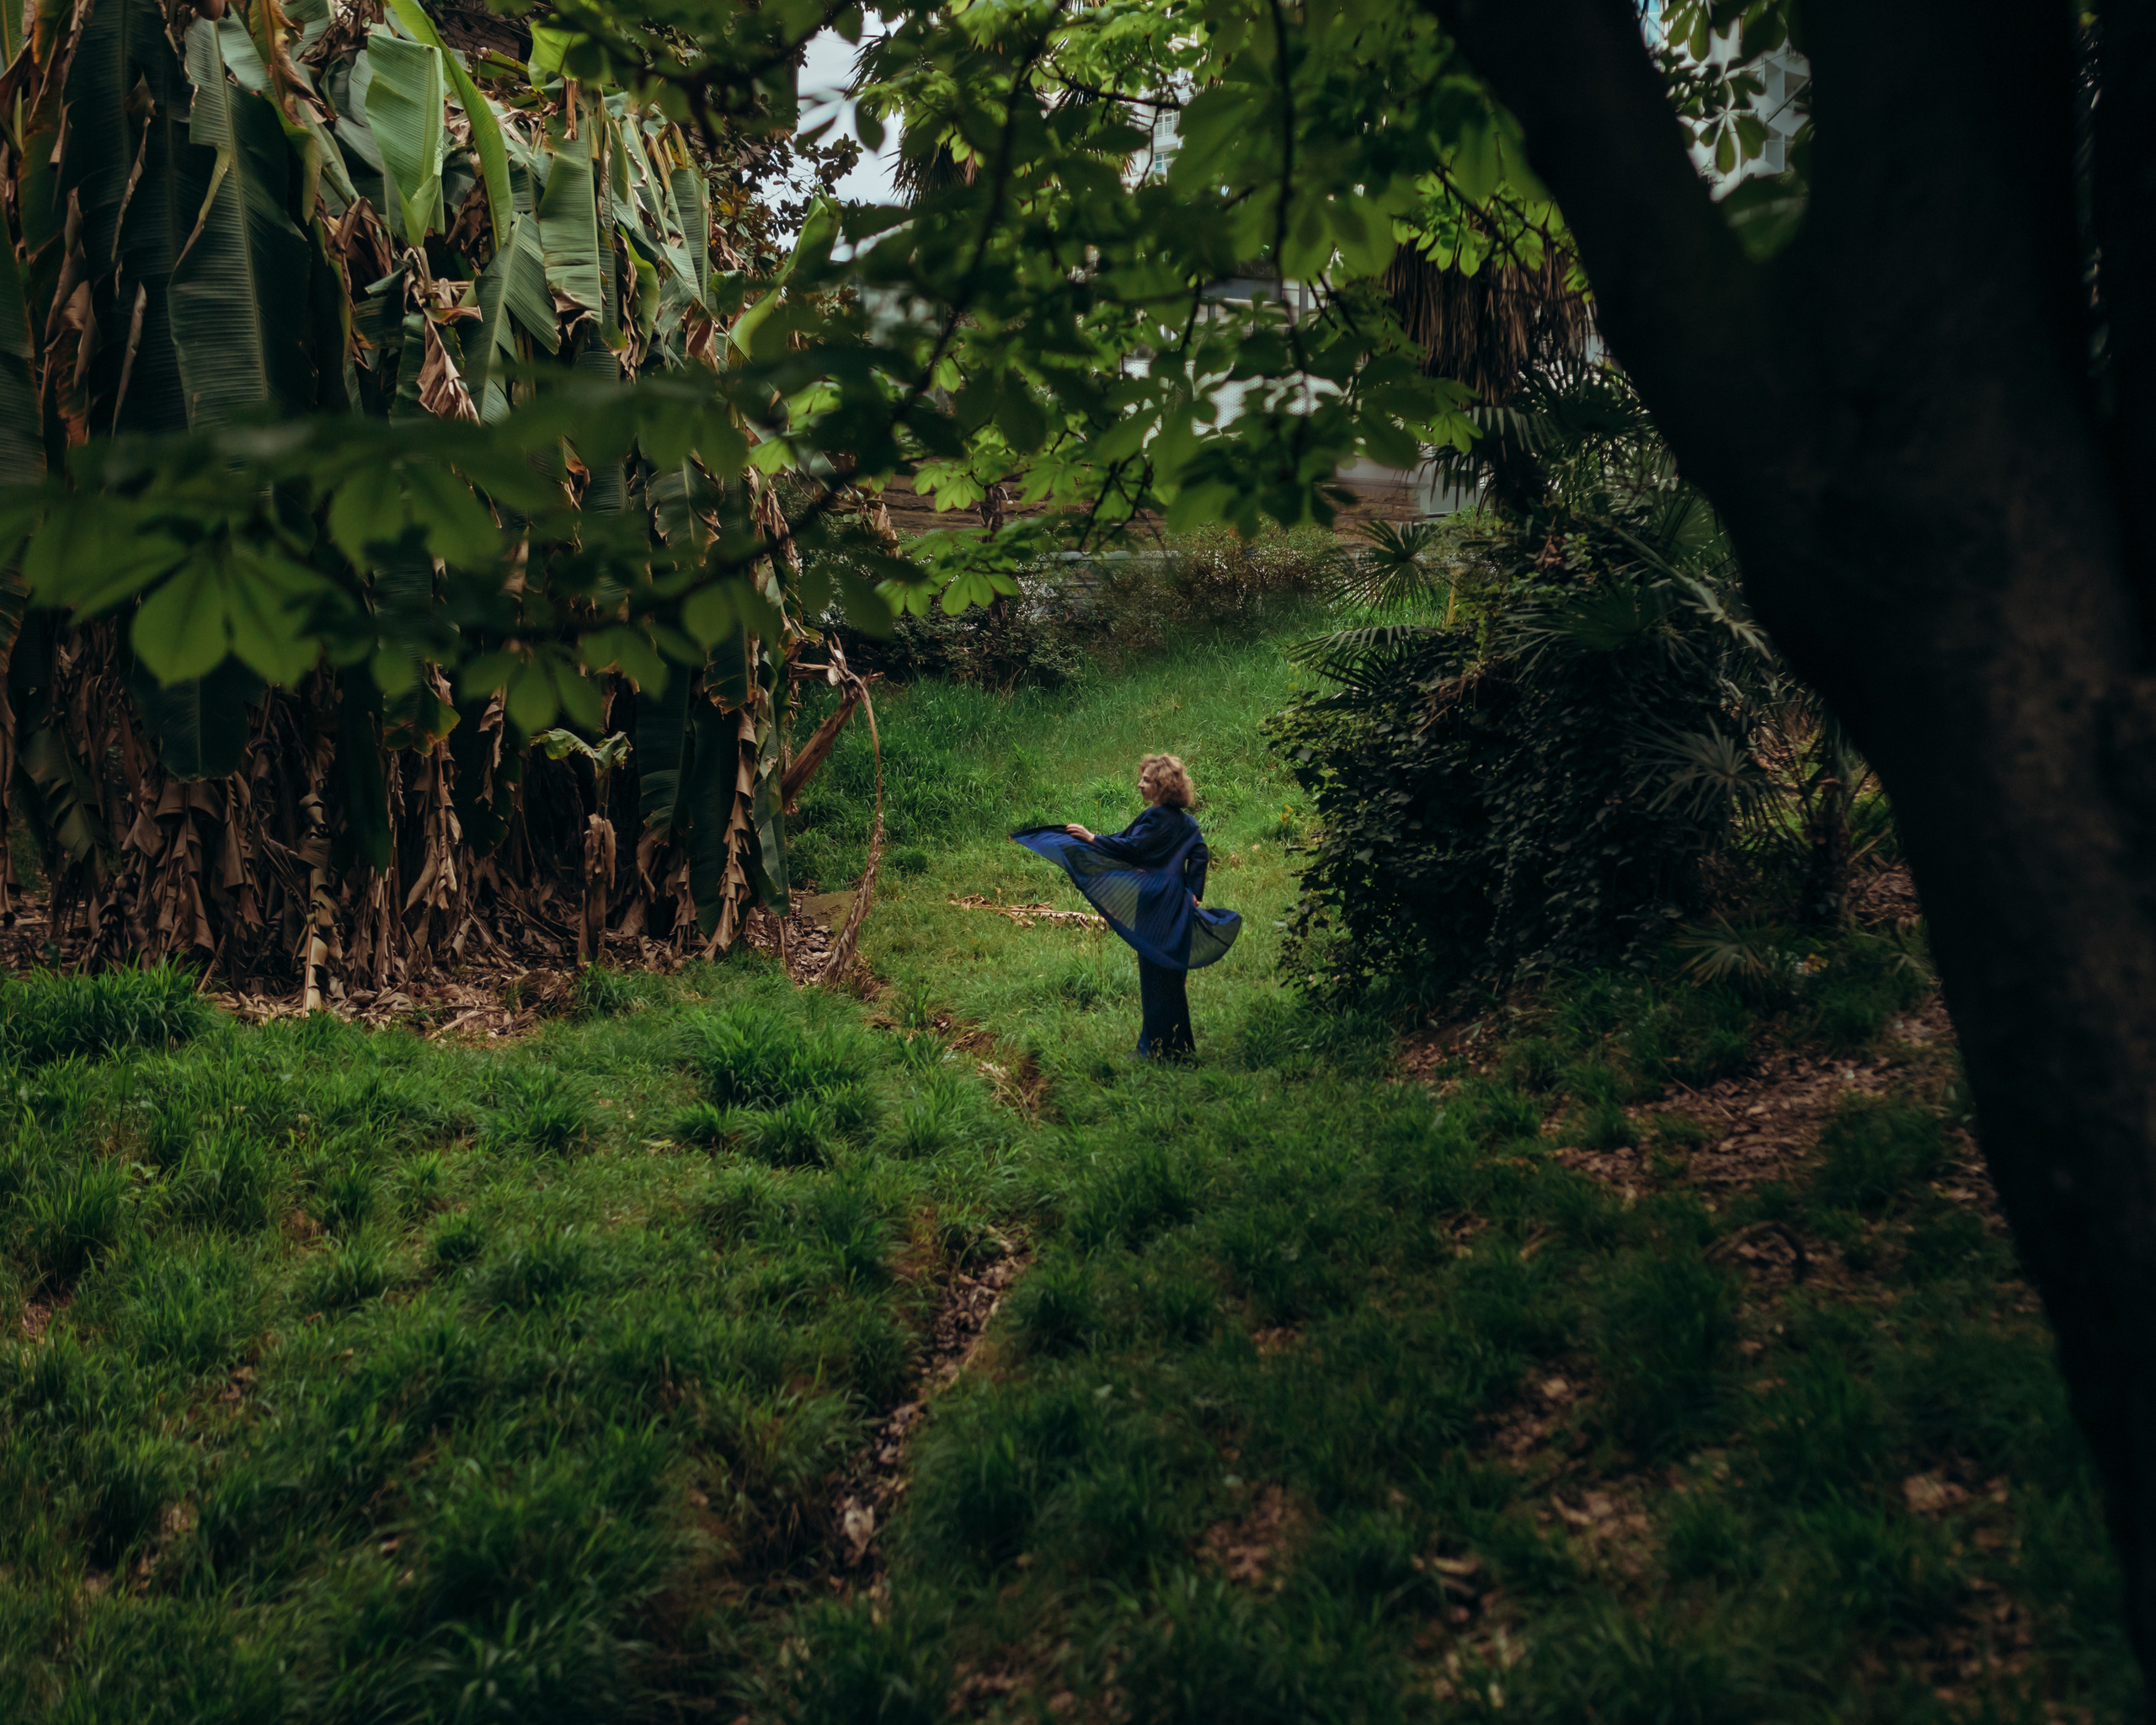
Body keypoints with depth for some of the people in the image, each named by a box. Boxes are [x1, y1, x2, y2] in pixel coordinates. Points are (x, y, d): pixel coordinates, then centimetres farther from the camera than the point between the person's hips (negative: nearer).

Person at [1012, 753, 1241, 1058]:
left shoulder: (1157, 817, -13)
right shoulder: (1186, 822, 12)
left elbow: (1132, 847, -21)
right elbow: (1200, 856, 9)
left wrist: (1092, 838, -18)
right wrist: (1192, 893, 8)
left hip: (1156, 904, -8)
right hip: (1178, 904, 8)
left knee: (1155, 973, -3)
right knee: (1173, 973, 15)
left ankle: (1157, 1046, 1)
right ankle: (1179, 1042, 21)